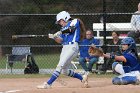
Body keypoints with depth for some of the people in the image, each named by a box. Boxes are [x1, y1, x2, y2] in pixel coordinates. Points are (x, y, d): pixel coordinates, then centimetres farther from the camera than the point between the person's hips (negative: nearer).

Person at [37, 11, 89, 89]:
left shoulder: (75, 21, 3)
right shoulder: (64, 28, 23)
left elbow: (71, 29, -16)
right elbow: (61, 41, 15)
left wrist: (60, 32, -19)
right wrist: (54, 37, -2)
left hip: (72, 47, -9)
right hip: (65, 47, 9)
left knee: (60, 66, -17)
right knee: (64, 71, 6)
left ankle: (48, 84, -23)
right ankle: (82, 78, 19)